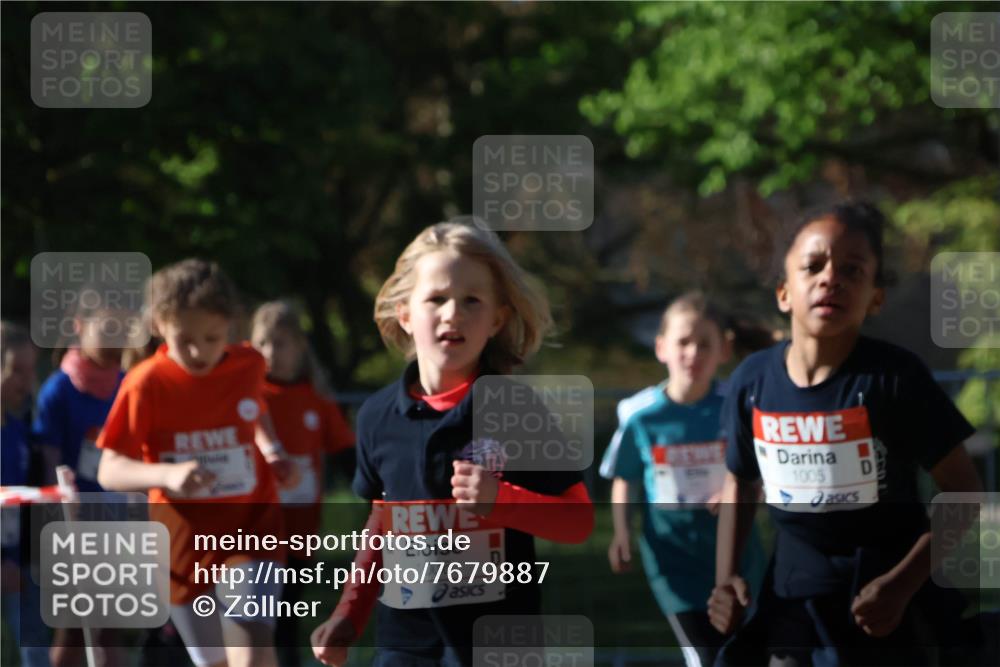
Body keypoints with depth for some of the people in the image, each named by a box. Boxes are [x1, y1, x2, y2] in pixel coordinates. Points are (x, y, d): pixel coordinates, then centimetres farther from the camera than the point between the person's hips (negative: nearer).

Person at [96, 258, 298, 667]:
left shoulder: (249, 364, -3)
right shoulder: (146, 384, -13)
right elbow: (109, 471, -15)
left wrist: (272, 449, 1)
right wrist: (166, 473, -34)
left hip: (251, 528, 1)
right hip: (184, 542, -1)